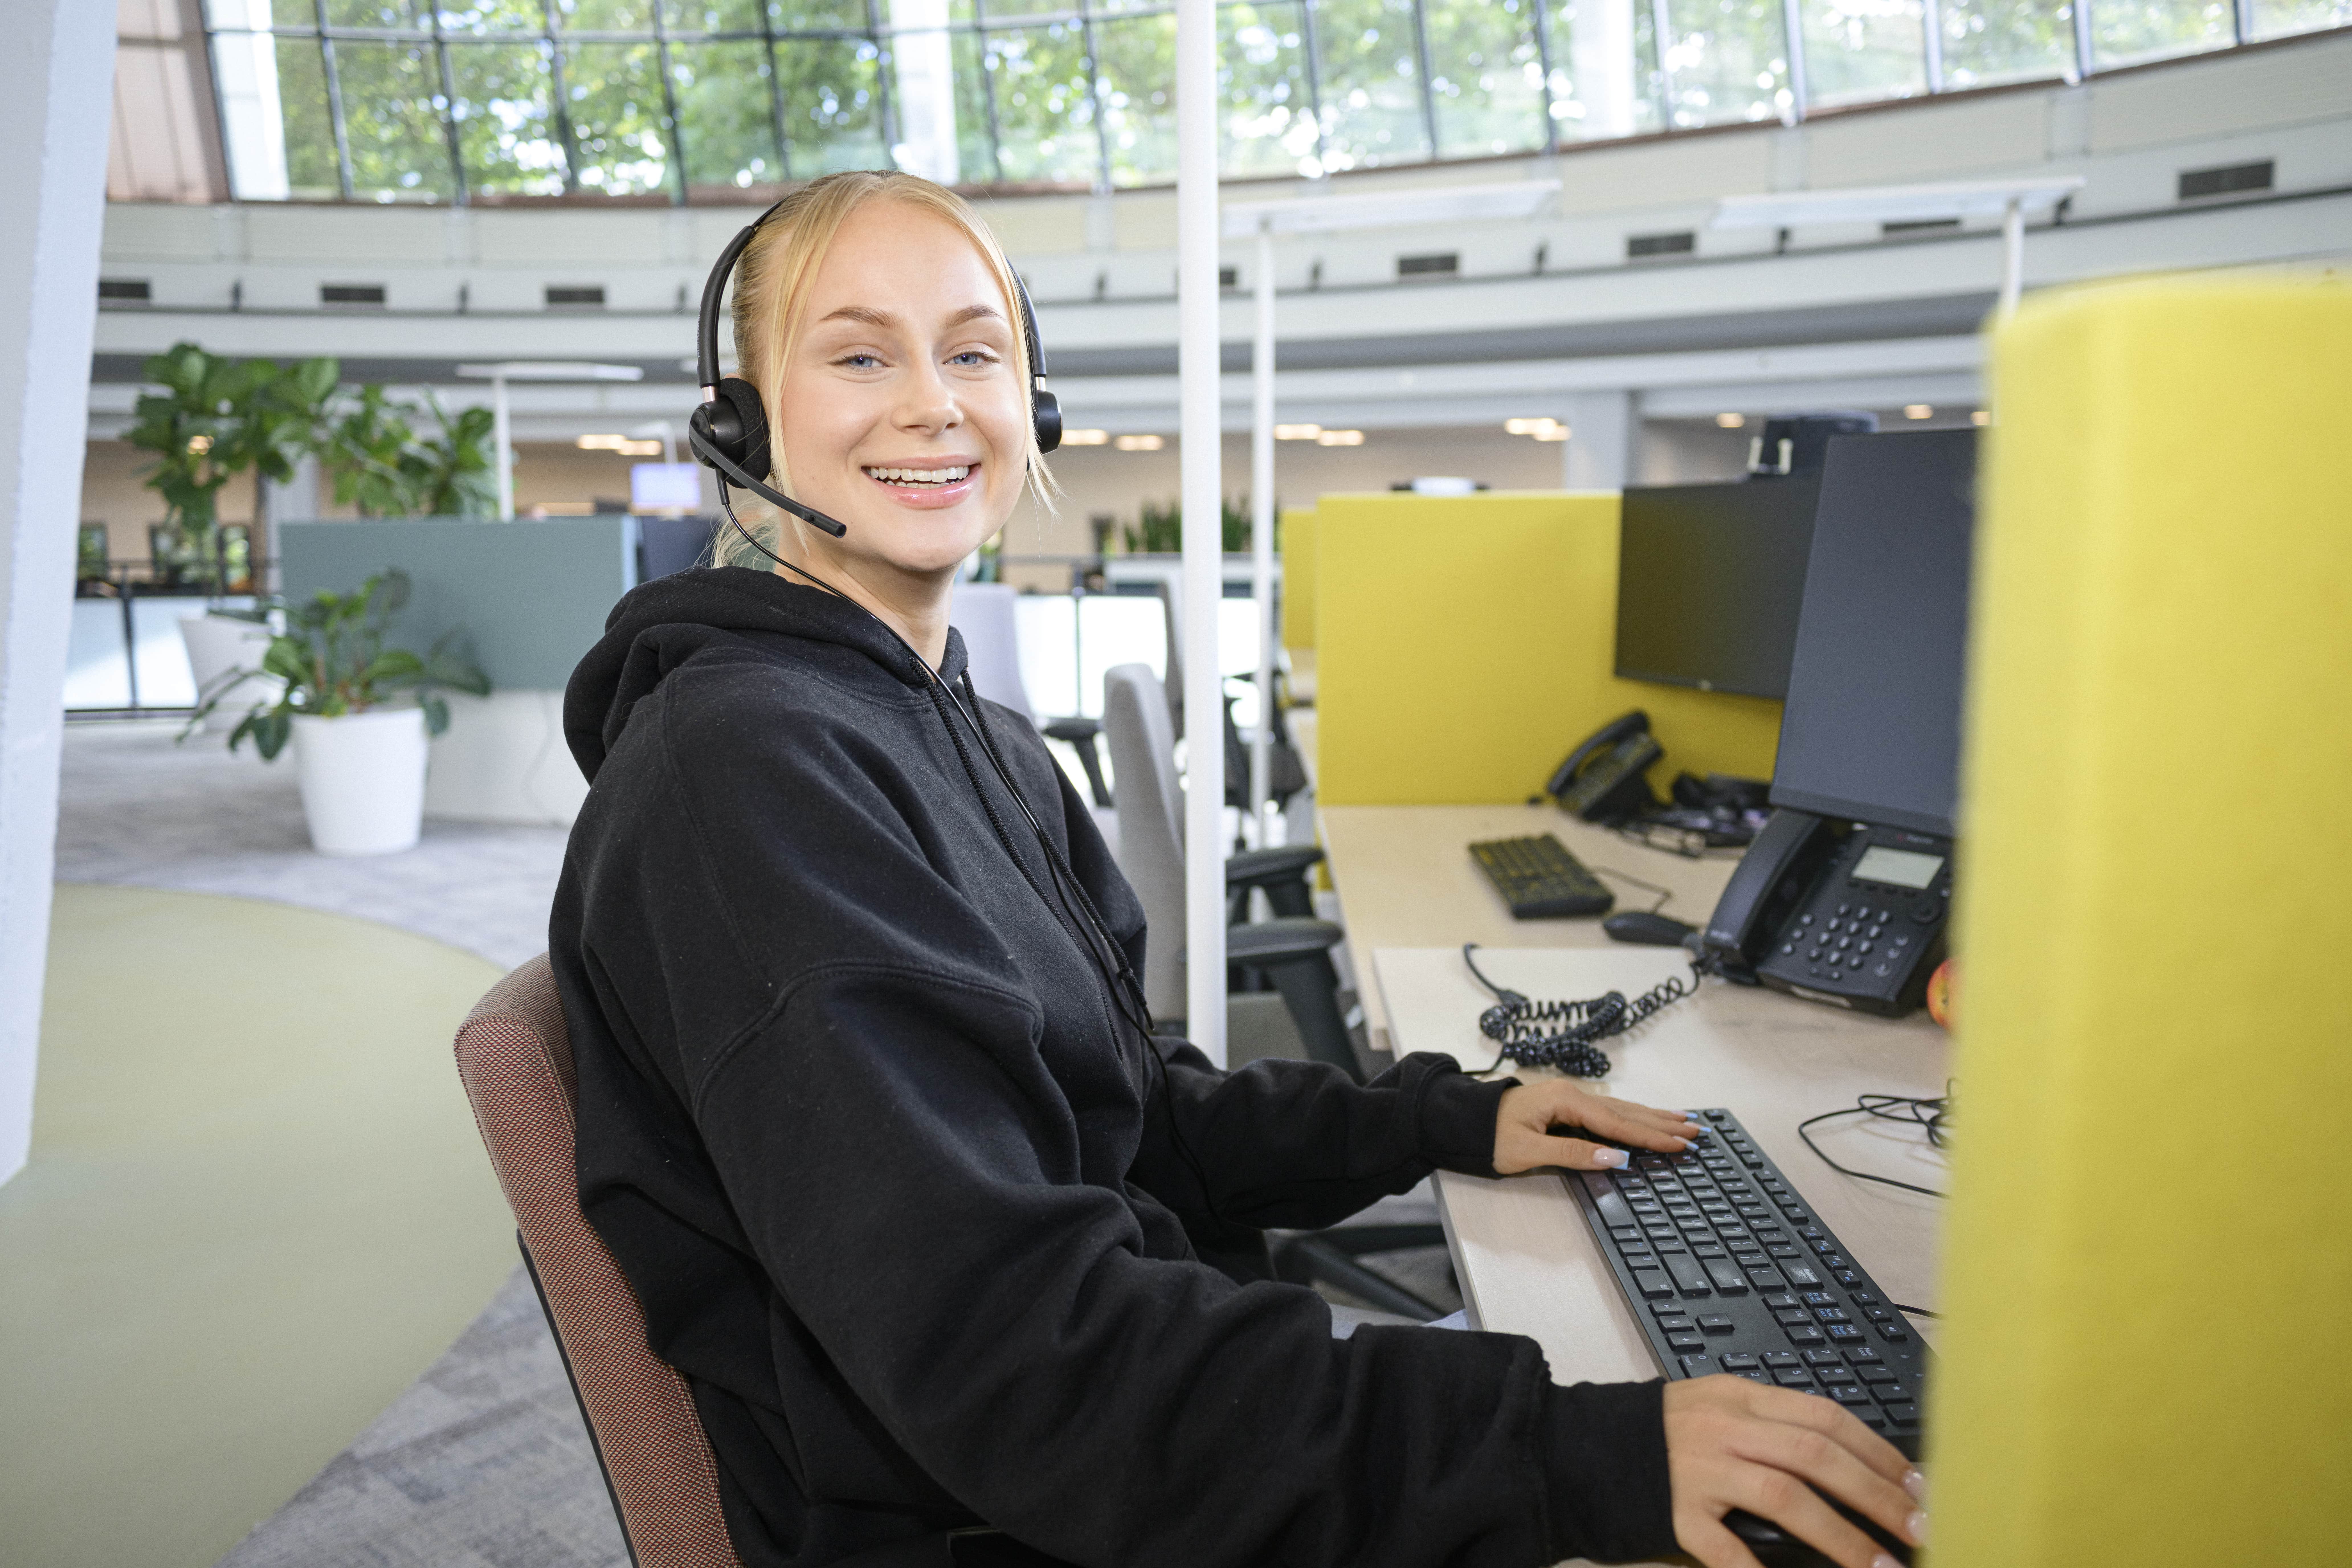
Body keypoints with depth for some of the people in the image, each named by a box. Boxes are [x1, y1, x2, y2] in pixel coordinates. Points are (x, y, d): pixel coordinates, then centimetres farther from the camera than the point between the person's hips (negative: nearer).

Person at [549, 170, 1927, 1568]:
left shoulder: (990, 750, 9)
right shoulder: (739, 768, -21)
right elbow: (1003, 1344, -29)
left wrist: (1445, 1121, 3)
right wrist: (1575, 1455, -31)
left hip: (1145, 1445, 8)